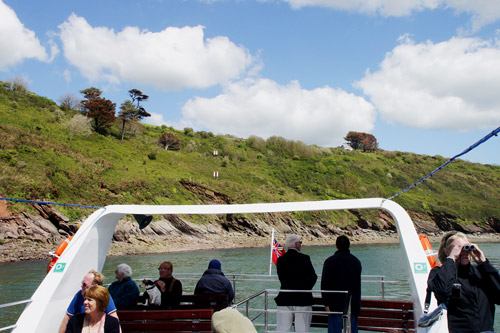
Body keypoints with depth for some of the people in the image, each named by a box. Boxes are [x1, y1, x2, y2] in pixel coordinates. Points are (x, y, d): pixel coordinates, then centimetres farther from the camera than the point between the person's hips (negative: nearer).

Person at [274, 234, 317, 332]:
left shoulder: (280, 260, 1)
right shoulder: (304, 258, -9)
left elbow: (281, 278, 5)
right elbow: (313, 277, -9)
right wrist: (307, 288, 9)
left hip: (284, 299, 3)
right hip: (302, 299, -3)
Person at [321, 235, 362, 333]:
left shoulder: (330, 261, -7)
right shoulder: (356, 261, 8)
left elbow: (325, 284, -11)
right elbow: (358, 284, 17)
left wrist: (326, 303, -7)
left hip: (336, 304, -4)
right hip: (353, 305, 4)